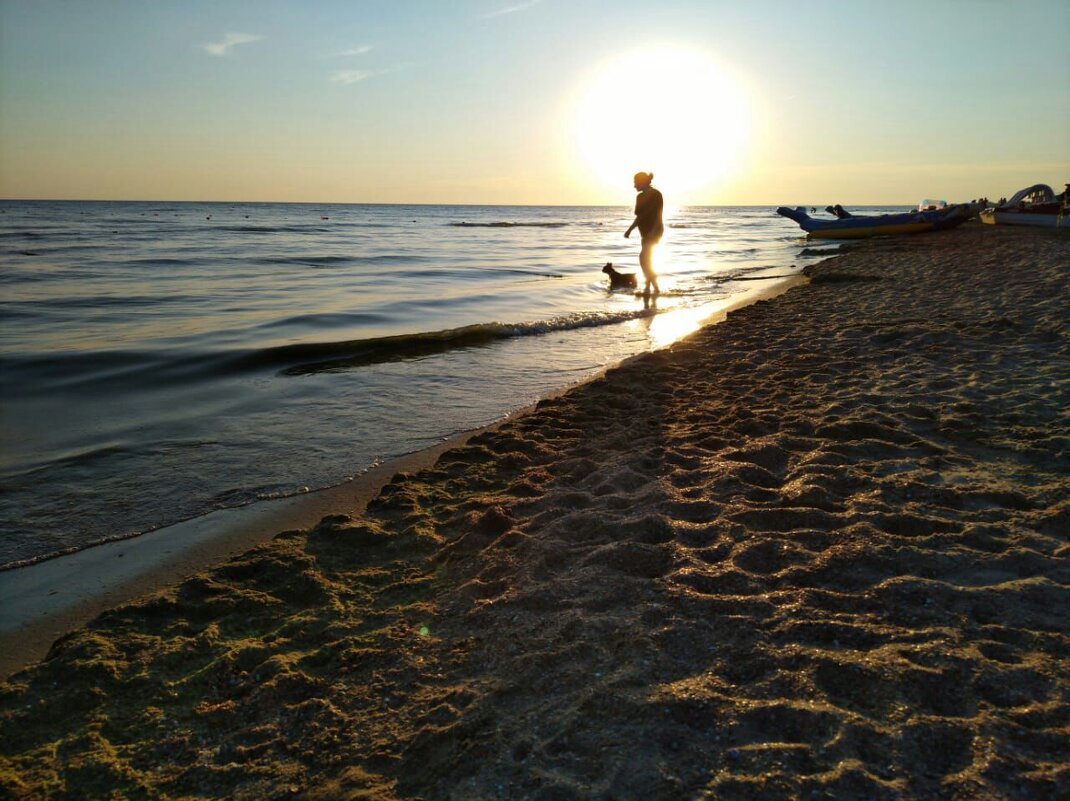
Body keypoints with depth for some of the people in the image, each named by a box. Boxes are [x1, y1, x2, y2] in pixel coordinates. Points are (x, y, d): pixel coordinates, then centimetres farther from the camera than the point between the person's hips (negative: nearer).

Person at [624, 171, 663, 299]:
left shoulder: (656, 195, -11)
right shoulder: (640, 197, 13)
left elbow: (658, 216, -16)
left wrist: (652, 232, -25)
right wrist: (630, 230, 12)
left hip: (654, 232, -9)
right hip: (646, 233, 9)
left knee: (643, 258, -18)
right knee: (647, 261, 8)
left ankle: (649, 287, -13)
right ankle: (654, 288, 14)